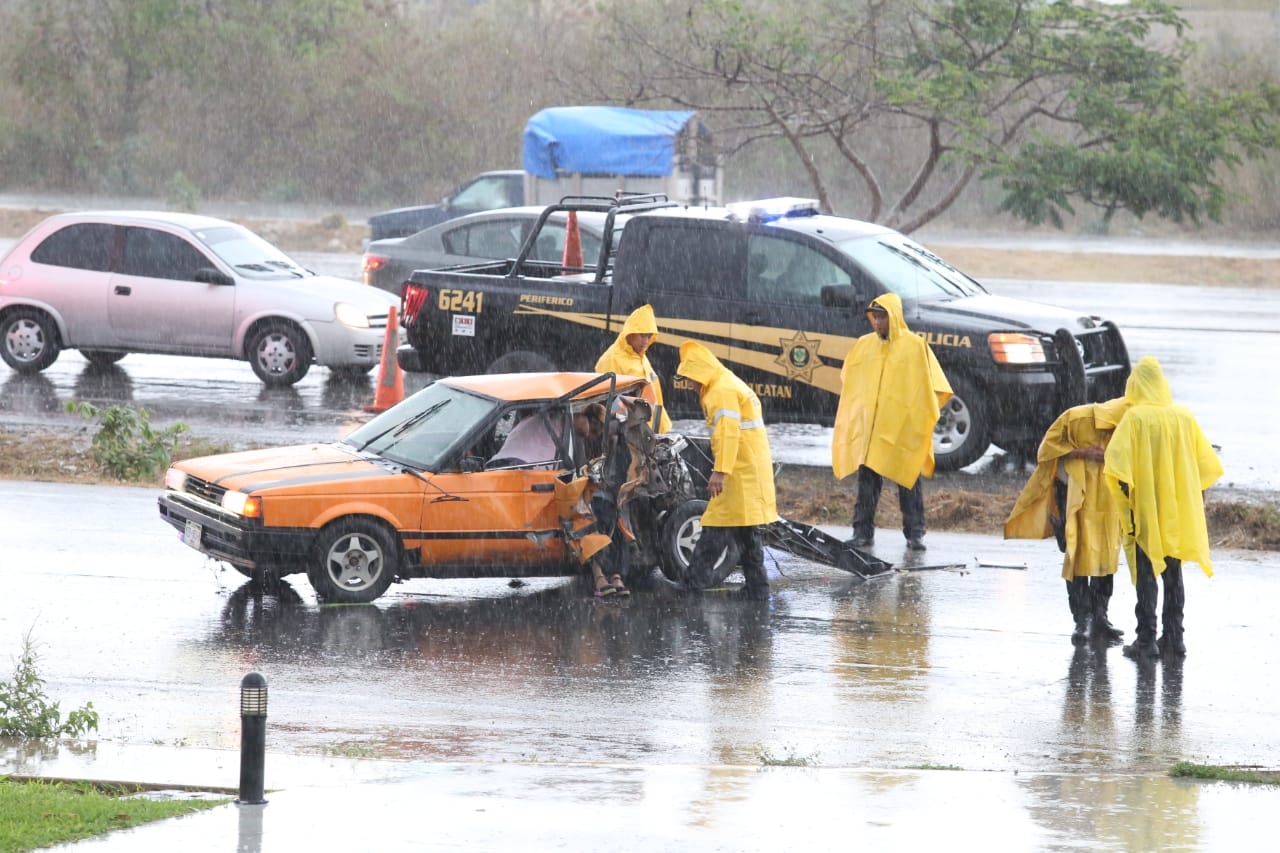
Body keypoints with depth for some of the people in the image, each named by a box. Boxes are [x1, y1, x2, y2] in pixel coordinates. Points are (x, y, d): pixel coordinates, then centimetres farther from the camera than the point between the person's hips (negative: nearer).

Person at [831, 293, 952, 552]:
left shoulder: (914, 346, -3)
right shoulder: (863, 346, 8)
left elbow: (931, 385, 0)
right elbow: (849, 383, 19)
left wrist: (924, 417, -5)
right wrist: (850, 418, 15)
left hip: (903, 427, -3)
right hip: (867, 425, 3)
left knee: (909, 482, 2)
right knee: (867, 480, 3)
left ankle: (915, 534, 6)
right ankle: (862, 532, 7)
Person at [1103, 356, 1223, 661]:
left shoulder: (1135, 418, -11)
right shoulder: (1184, 417, 2)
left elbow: (1117, 463, -19)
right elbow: (1207, 465, 6)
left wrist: (1127, 496, -10)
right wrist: (1195, 500, 14)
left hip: (1146, 510, -4)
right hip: (1179, 510, 4)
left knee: (1146, 573, 1)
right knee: (1173, 573, 13)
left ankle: (1146, 640, -2)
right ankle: (1173, 638, 14)